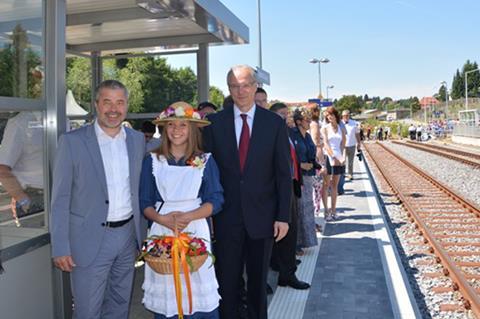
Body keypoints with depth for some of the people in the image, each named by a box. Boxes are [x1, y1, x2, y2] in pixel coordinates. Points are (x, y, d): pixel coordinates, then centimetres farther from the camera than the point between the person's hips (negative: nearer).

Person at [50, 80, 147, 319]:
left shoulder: (138, 139, 4)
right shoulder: (72, 141, -9)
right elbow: (60, 199, -7)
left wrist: (143, 232, 9)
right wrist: (60, 247, -10)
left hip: (128, 234, 4)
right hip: (90, 240, -4)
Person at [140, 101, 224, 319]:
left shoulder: (206, 160, 2)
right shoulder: (152, 161, 5)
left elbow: (216, 200, -1)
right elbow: (144, 202, 6)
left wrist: (188, 216, -17)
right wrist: (162, 218, -14)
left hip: (195, 230, -1)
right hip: (162, 231, 1)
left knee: (199, 291, -1)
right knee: (164, 291, 3)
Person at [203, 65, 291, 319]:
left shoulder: (275, 123, 0)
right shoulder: (215, 123, 0)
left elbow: (283, 174, -1)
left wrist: (283, 216, -4)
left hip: (262, 216, 0)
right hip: (226, 216, 0)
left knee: (258, 280, 16)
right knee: (226, 281, 10)